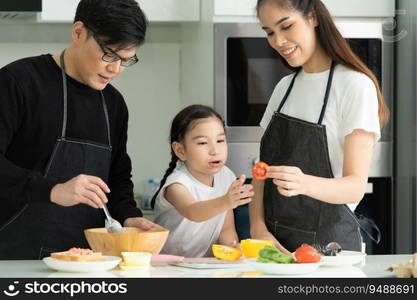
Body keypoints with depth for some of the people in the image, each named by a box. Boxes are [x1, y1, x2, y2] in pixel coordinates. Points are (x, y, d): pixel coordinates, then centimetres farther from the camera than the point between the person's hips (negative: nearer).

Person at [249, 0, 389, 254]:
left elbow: (356, 186, -14)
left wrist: (304, 183, -33)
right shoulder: (284, 87, 11)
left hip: (329, 243, -4)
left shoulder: (356, 85, -8)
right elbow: (263, 168, 10)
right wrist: (258, 227, -8)